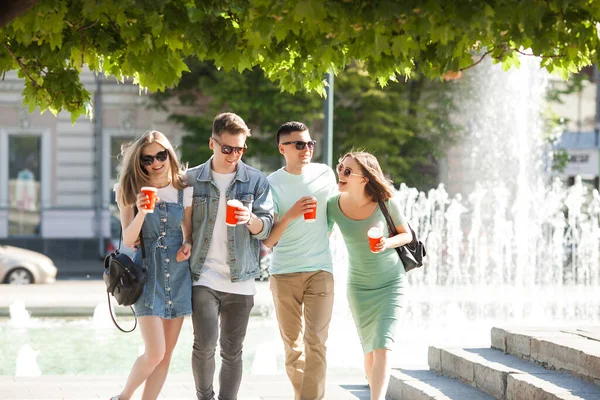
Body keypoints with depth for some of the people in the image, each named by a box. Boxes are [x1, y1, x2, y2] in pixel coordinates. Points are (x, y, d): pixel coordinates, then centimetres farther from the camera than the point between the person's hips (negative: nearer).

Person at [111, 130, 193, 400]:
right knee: (155, 352, -12)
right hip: (147, 272, -4)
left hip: (178, 274, 4)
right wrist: (141, 213, -26)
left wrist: (188, 246, -6)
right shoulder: (131, 192, -3)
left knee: (166, 354, 4)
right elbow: (128, 240, -9)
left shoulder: (184, 191, 5)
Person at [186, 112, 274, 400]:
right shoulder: (192, 179, 4)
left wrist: (251, 219, -21)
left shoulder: (256, 181, 3)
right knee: (205, 343, -14)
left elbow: (266, 228, -1)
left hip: (240, 279, 1)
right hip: (203, 276, -1)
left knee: (232, 351, 6)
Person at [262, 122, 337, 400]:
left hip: (320, 269, 0)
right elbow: (267, 241, -8)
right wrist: (290, 215, -22)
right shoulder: (271, 185, -3)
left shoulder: (325, 174, 4)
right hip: (284, 272, 0)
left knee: (316, 342, -11)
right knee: (292, 344, 6)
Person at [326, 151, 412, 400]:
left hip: (391, 283, -2)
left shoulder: (385, 202, -16)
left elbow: (407, 234, -2)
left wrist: (389, 243, -21)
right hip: (359, 286, 2)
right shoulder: (333, 206, -11)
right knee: (370, 350, 11)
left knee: (382, 347, -15)